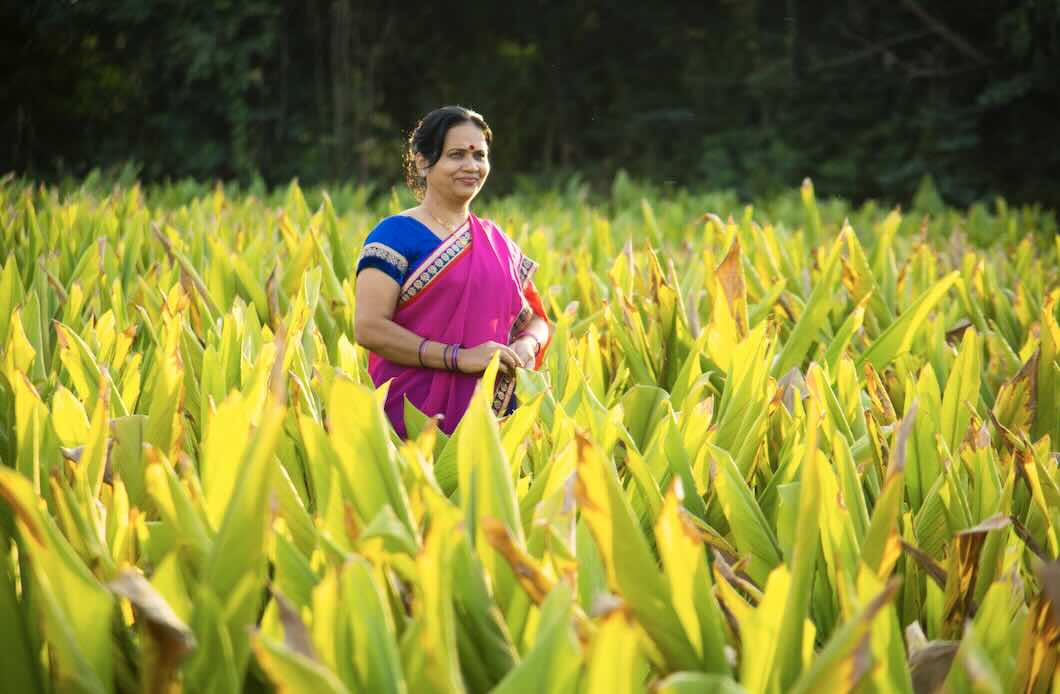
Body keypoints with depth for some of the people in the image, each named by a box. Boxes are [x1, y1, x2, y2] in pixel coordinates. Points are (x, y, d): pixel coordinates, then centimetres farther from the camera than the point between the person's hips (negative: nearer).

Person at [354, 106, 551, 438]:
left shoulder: (497, 242, 14)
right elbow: (368, 327, -13)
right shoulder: (395, 234, -4)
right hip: (416, 414, -5)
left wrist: (527, 345, -4)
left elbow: (534, 319, 20)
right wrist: (459, 357, -20)